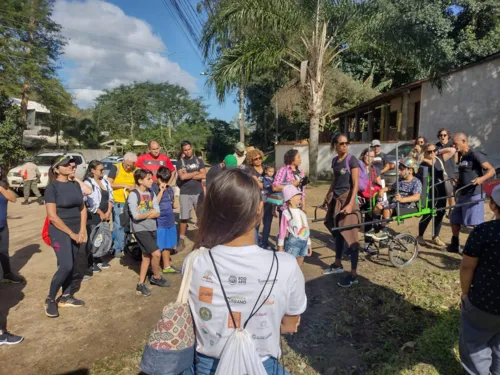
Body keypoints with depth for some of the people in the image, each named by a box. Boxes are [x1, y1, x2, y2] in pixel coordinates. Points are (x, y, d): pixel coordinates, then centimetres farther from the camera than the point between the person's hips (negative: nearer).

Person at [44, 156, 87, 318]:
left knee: (70, 265, 10)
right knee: (65, 266, -12)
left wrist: (82, 230, -3)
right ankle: (50, 299, 8)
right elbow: (52, 215, -15)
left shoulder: (75, 184, 6)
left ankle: (66, 297, 24)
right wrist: (71, 233, -13)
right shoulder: (52, 187, -11)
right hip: (60, 231, -6)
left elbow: (82, 208, 8)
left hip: (76, 231, 6)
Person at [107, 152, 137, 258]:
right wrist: (124, 185, -13)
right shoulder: (115, 168, -4)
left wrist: (134, 187, -8)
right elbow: (109, 184, -9)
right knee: (119, 226, -4)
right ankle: (118, 249, 8)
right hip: (118, 202, -4)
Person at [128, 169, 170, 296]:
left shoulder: (151, 194, 4)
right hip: (140, 229, -7)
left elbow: (157, 213, -1)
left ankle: (141, 284, 24)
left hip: (152, 228, 7)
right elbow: (136, 216, -19)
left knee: (146, 256, 12)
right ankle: (156, 277, 17)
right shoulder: (133, 194, -13)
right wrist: (150, 212, -6)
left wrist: (145, 215, -16)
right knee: (156, 253, -9)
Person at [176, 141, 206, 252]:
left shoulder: (199, 161, 7)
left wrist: (188, 175, -8)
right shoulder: (180, 162, 2)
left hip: (198, 192, 1)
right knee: (184, 218, 2)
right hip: (185, 193, -1)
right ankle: (181, 241, 12)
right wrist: (196, 173, -4)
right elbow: (182, 176, -12)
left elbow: (204, 175, -6)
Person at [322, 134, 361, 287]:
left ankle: (353, 274, 2)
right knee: (337, 232, 16)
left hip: (347, 198, -7)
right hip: (336, 199, 7)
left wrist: (350, 204, -24)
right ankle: (338, 264, 32)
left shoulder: (352, 160, -11)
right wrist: (327, 198, 20)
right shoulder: (334, 160, 8)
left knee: (351, 235, -4)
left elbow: (355, 184, -15)